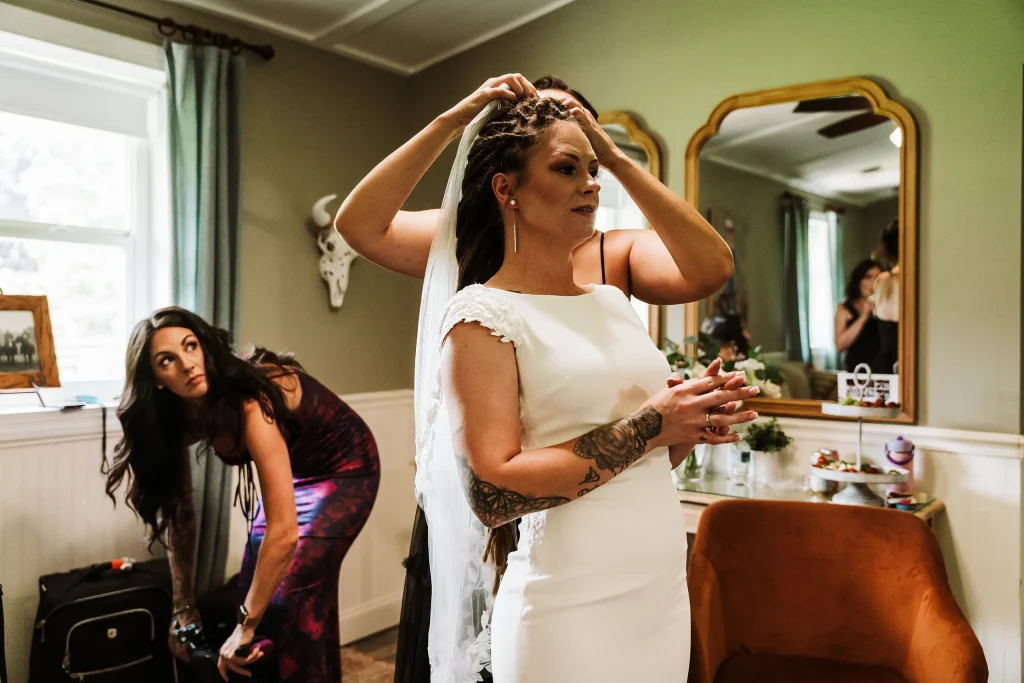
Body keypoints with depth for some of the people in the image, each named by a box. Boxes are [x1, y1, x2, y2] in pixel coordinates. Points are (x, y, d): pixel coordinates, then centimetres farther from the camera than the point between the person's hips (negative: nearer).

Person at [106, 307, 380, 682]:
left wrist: (244, 627, -28)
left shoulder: (249, 403, -36)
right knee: (253, 590, 4)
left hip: (344, 468, -6)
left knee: (294, 599, -11)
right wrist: (183, 605, -4)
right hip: (294, 469, 6)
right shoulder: (180, 415, -14)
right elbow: (179, 512, -3)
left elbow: (284, 531, -37)